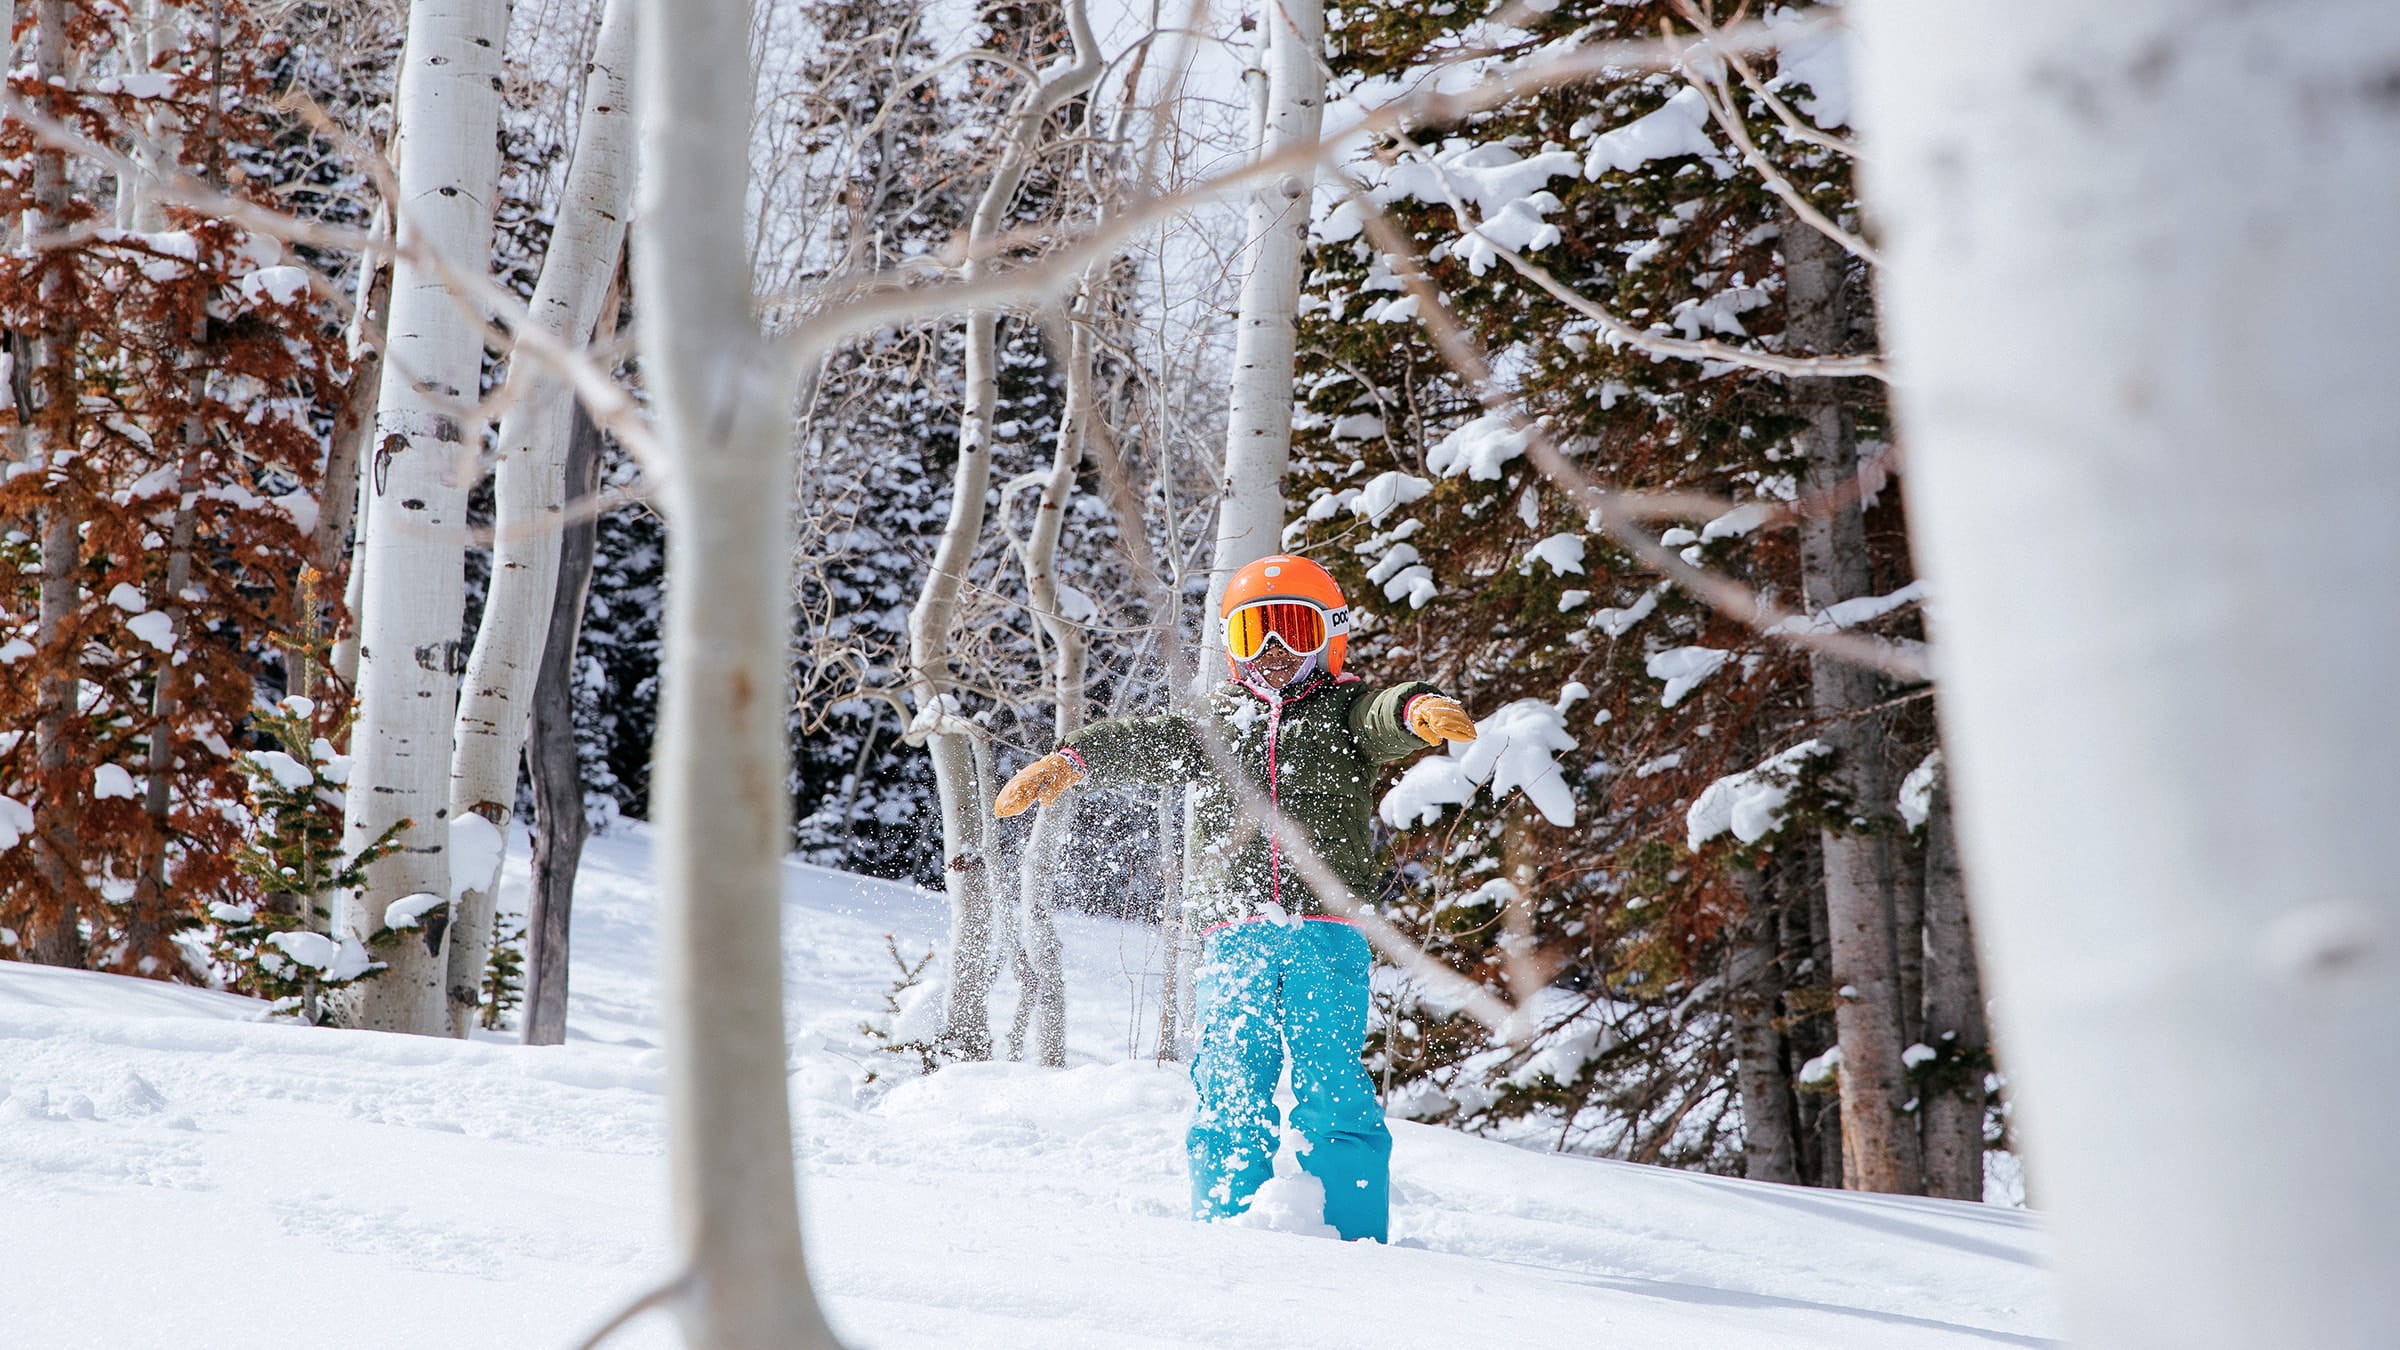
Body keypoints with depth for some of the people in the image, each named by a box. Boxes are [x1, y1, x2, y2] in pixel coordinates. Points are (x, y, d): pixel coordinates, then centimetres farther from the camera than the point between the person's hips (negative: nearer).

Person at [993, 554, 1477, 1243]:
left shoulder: (1342, 710, 13)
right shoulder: (1217, 722, 22)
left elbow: (1384, 713, -9)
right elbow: (1142, 743, 10)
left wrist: (1420, 708, -33)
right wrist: (1068, 760, -8)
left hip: (1325, 932, -2)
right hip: (1233, 933, 3)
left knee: (1331, 1093, -8)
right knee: (1230, 1095, -1)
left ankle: (1357, 1244, -3)